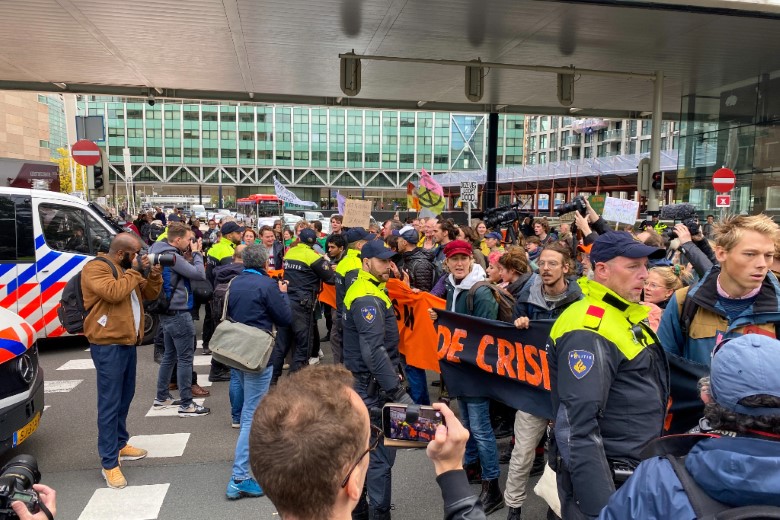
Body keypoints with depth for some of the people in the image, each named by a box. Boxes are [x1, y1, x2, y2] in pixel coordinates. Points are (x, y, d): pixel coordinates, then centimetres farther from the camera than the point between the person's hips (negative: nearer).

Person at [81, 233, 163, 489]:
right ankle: (109, 463, 0)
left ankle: (120, 444, 34)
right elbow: (114, 293, -27)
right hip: (108, 345, -9)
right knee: (110, 403, -6)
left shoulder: (127, 268, 15)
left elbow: (149, 294, 17)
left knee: (125, 398, 19)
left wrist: (154, 275, -1)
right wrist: (135, 271, -16)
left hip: (128, 342, 9)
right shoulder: (95, 268, -11)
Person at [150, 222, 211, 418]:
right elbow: (200, 274, -23)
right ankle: (186, 405, 2)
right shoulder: (172, 257, -21)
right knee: (185, 358, -3)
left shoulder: (162, 253, 9)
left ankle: (162, 398, 29)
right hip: (179, 314, -10)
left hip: (168, 313, 10)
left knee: (169, 355, 19)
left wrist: (192, 254, 1)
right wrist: (196, 253, -10)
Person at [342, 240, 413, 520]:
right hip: (373, 386, -10)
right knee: (381, 454, -3)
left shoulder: (365, 290, 11)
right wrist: (397, 391, -32)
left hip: (364, 382, 10)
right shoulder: (368, 298, -21)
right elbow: (374, 351, -30)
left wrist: (393, 370, 12)